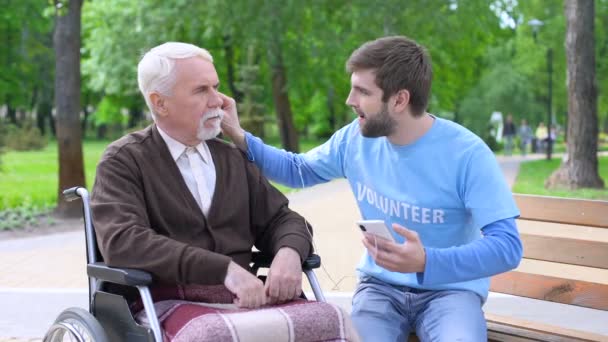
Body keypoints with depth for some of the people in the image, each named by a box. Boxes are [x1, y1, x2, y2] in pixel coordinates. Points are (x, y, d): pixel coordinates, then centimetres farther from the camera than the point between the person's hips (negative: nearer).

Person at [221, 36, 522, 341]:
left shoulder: (466, 153, -16)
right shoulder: (356, 139, -1)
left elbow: (507, 246, -20)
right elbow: (298, 171, 18)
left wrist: (426, 262, -35)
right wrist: (239, 137, 4)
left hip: (449, 288, -3)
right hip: (380, 284, 3)